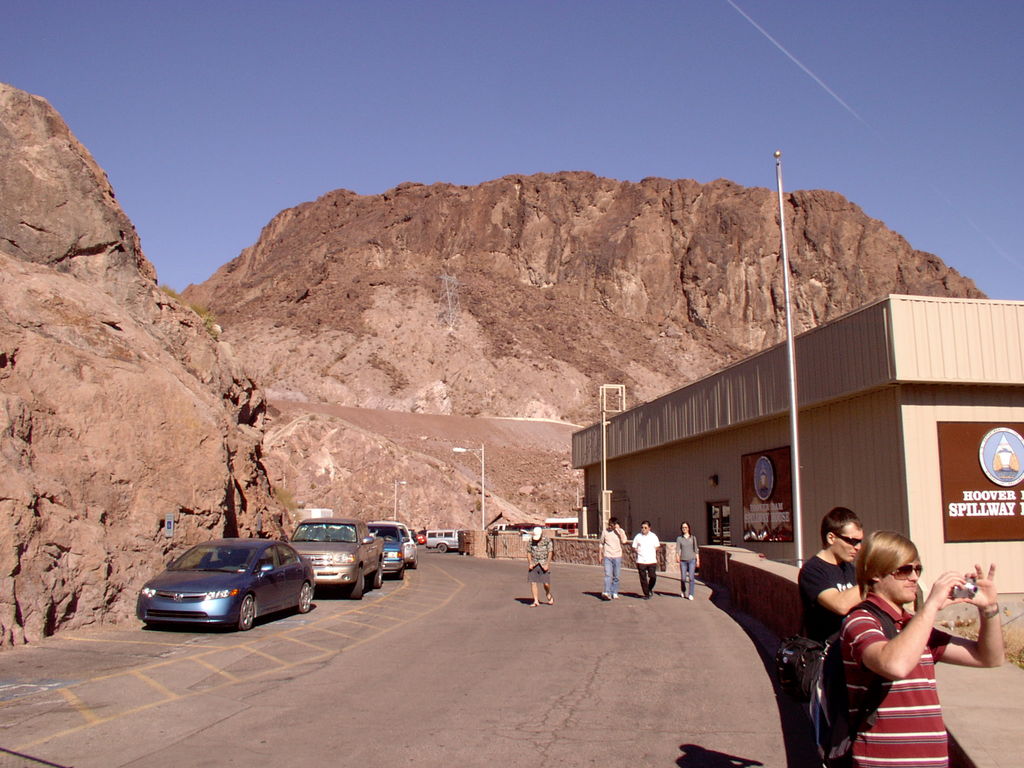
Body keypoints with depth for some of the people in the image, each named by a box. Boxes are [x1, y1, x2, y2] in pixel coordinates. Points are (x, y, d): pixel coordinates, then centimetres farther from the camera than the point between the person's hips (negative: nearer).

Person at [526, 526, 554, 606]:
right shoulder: (531, 541, 0)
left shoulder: (547, 541, -7)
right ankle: (536, 601, 1)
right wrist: (530, 563, -6)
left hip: (544, 565, -2)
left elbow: (550, 553, -6)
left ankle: (549, 596, 27)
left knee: (546, 583, -2)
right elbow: (528, 553, 5)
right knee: (533, 583, -5)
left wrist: (547, 565, -13)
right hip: (533, 565, 2)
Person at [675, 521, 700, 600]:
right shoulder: (679, 538, 2)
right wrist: (678, 559, -17)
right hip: (683, 561, 0)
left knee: (691, 577, -9)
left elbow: (696, 550, 9)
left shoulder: (693, 538, 5)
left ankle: (690, 594, -2)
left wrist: (698, 560, 5)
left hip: (692, 560, 0)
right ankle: (683, 591, 30)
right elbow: (677, 550, -3)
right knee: (683, 578, 3)